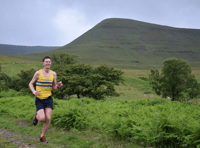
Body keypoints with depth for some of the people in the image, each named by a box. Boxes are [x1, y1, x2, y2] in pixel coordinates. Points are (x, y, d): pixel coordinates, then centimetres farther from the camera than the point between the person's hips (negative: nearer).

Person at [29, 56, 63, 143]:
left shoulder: (53, 74, 2)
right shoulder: (38, 73, -7)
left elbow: (54, 87, 10)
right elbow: (31, 83, 4)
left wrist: (58, 85, -14)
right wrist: (33, 91, -16)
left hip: (48, 99, 3)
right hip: (39, 99, -3)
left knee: (48, 119, -5)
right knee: (42, 118, -16)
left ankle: (42, 137, 13)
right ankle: (36, 117, 22)